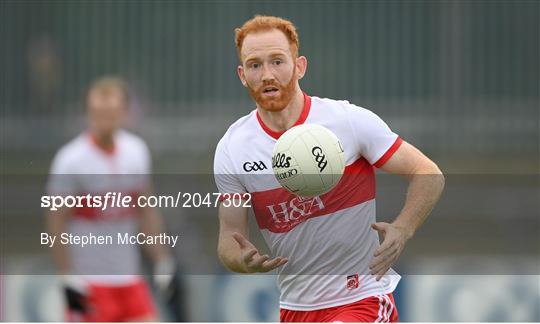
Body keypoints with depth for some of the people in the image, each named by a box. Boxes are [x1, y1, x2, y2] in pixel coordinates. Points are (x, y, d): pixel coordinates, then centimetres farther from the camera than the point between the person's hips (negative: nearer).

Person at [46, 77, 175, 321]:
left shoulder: (137, 152, 4)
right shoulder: (71, 160, -13)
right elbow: (57, 222, -11)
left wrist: (162, 260, 13)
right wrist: (68, 279, -14)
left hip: (129, 276, 5)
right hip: (87, 280, -5)